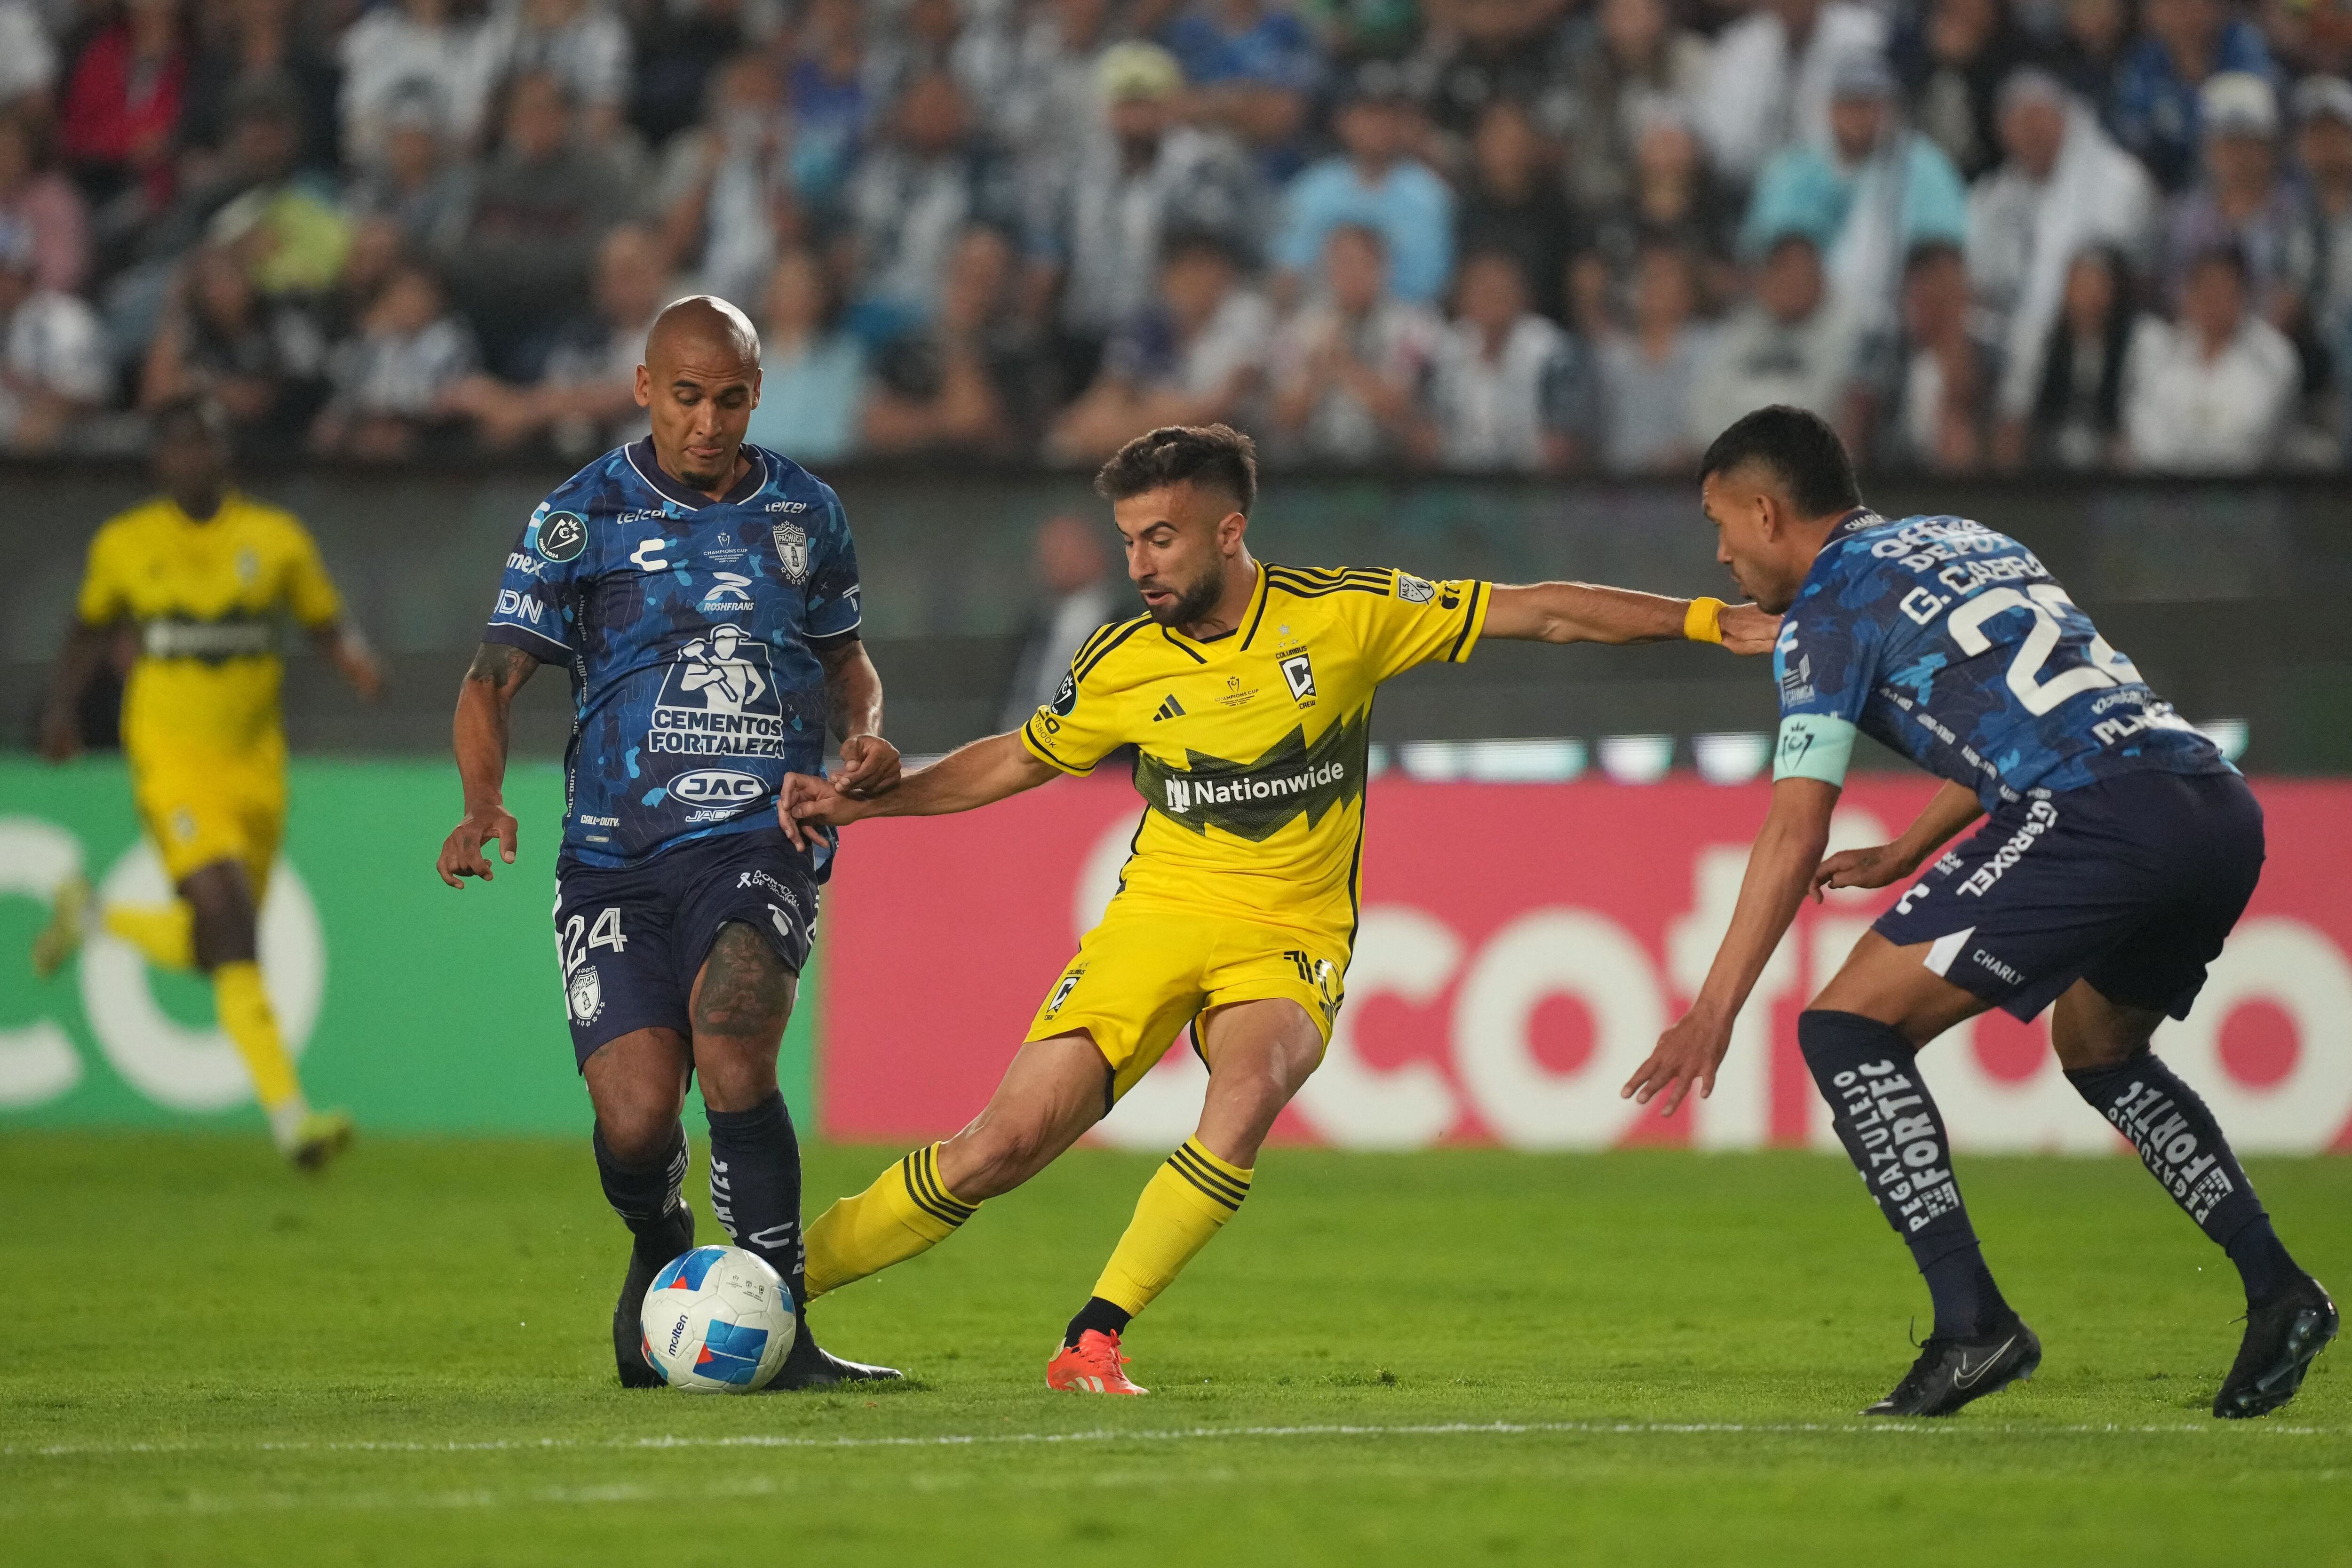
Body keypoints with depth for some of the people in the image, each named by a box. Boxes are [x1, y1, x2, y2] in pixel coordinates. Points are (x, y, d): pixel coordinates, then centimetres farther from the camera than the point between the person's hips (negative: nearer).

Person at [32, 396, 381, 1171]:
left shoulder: (275, 538, 5)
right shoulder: (124, 545, 4)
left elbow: (328, 625, 10)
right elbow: (90, 630, 19)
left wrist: (357, 660, -11)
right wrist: (60, 708, 7)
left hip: (255, 768, 3)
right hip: (172, 761, -3)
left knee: (212, 949, 11)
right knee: (230, 924, -20)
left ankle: (92, 918, 42)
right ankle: (288, 1115, -22)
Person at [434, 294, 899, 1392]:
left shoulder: (804, 512, 11)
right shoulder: (581, 518, 2)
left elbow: (844, 653, 27)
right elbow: (495, 675, 1)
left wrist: (865, 733, 4)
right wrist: (484, 801, -17)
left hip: (763, 838, 0)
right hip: (617, 858, 0)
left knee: (729, 1039, -28)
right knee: (637, 1117, -13)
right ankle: (659, 1252, 25)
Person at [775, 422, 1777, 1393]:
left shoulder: (1345, 614, -6)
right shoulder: (1120, 664, -1)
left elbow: (1541, 613, 0)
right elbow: (1019, 760, 17)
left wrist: (1705, 620, -4)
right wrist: (859, 803, 8)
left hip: (1291, 939, -1)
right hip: (1158, 916, 1)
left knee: (1249, 1091, -34)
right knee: (1000, 1147, -12)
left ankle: (1094, 1339, -26)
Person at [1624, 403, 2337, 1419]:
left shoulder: (1830, 606, 6)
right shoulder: (1965, 539, 29)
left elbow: (1795, 833, -1)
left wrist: (1712, 1011, 1)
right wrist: (1900, 860, 48)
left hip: (2094, 819, -9)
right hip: (2224, 808, 9)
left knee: (1848, 1030, -2)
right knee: (2097, 1050, 32)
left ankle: (1971, 1318, -12)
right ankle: (2274, 1288, 17)